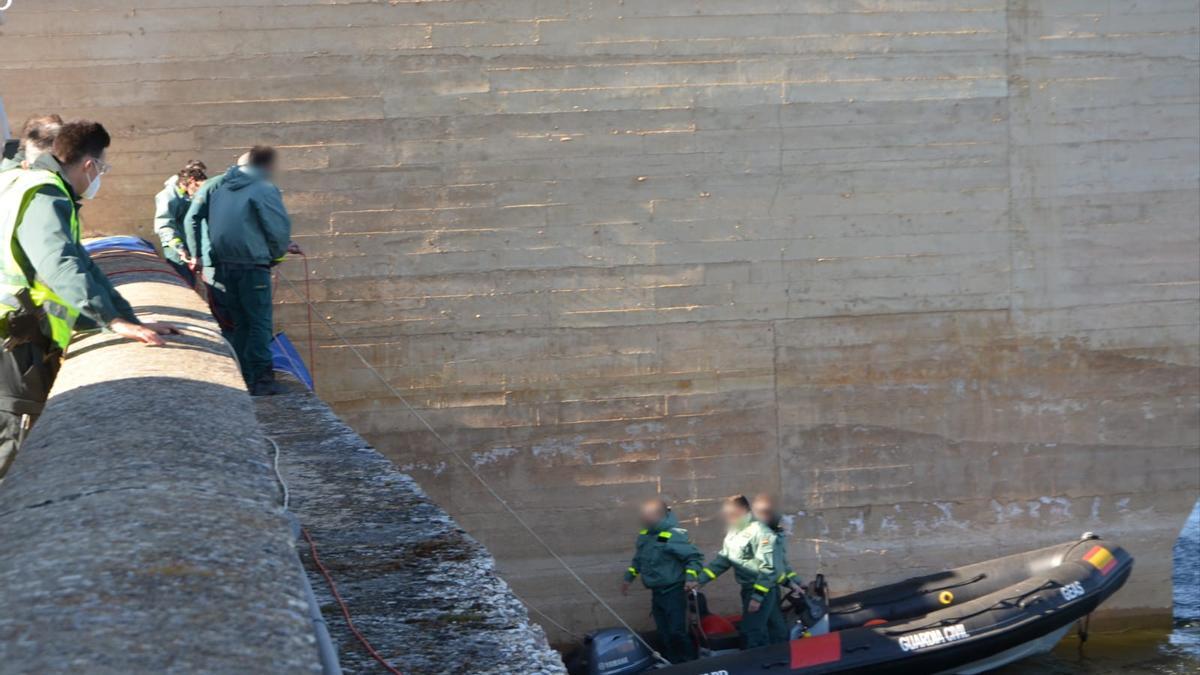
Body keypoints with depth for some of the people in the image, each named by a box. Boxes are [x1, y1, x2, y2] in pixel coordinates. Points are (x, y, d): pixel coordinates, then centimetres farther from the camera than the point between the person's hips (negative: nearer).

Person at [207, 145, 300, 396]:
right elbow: (280, 228, -11)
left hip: (222, 264, 7)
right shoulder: (264, 189, -8)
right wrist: (277, 253, 10)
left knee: (239, 322, 14)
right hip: (251, 265, -7)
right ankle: (261, 379, -9)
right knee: (260, 323, -3)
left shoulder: (221, 189, 15)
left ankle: (240, 378, 15)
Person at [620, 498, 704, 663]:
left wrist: (690, 577, -27)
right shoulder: (644, 536, 8)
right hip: (656, 593, 7)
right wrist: (628, 578, 23)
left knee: (676, 632, -11)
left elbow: (695, 557, -15)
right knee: (665, 635, 9)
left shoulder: (674, 535, -17)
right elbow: (638, 559, 24)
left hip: (674, 593, -7)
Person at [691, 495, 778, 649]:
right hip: (747, 589, 9)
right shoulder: (733, 534, 10)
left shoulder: (760, 532, -17)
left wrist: (758, 596, -21)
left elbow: (767, 567, -20)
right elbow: (722, 559, 13)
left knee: (750, 632, -11)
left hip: (763, 590, -9)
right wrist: (700, 580, 5)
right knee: (757, 631, 12)